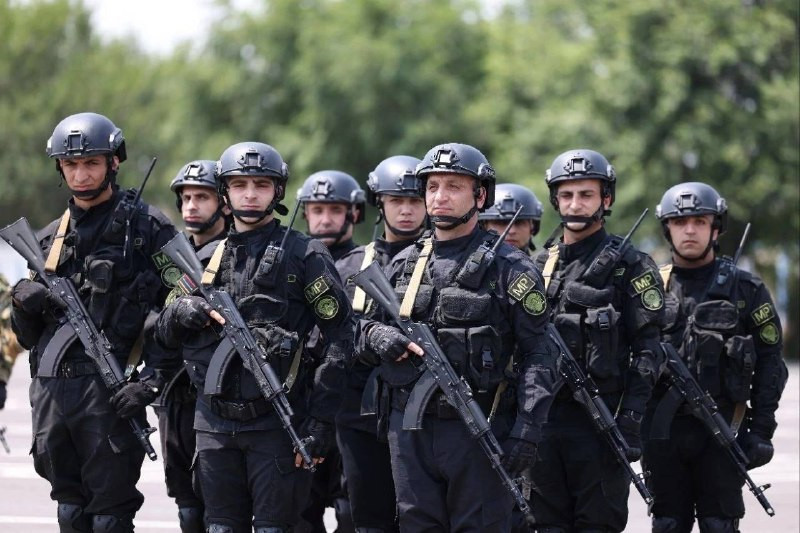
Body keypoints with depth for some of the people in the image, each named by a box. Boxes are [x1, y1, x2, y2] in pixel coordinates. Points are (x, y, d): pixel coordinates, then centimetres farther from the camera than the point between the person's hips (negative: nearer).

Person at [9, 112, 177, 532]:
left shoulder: (146, 227, 1)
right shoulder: (49, 239, 17)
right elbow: (28, 336, 20)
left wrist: (153, 377, -18)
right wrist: (25, 305, -2)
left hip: (111, 390, -6)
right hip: (52, 389, 6)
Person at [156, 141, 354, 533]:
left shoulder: (304, 255, 0)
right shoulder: (206, 259, 15)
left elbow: (338, 335, -5)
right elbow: (167, 334, 20)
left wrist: (321, 418, -11)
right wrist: (182, 312, -5)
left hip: (276, 423, -5)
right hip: (215, 423, 5)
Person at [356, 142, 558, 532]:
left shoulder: (510, 268, -2)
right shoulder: (403, 264, 13)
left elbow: (537, 356, -6)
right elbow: (363, 332, 20)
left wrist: (527, 428, -15)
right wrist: (380, 337, -5)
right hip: (409, 427, 5)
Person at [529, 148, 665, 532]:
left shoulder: (631, 266, -1)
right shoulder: (540, 266, 15)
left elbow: (647, 350, -7)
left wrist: (631, 420, -15)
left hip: (599, 422, -5)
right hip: (544, 417, 5)